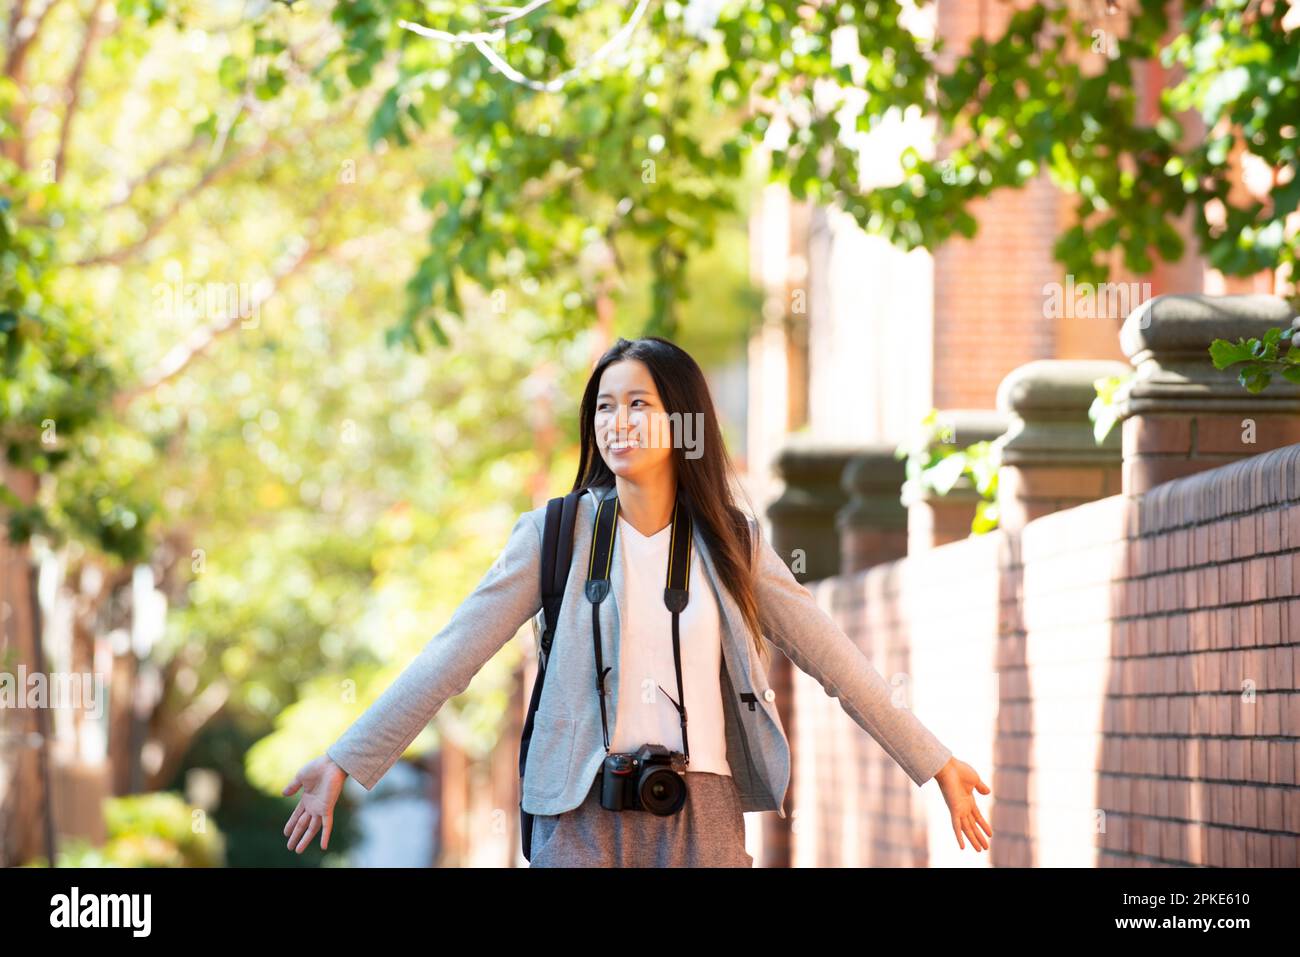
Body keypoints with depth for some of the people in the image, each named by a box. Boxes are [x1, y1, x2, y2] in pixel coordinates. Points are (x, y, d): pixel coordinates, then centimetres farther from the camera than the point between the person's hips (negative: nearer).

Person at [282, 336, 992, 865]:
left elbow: (834, 658, 10)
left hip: (700, 817, 1)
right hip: (583, 818, -1)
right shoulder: (558, 534, 3)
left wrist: (936, 764, 8)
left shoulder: (731, 544, 8)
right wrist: (346, 761, -7)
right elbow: (449, 657, -1)